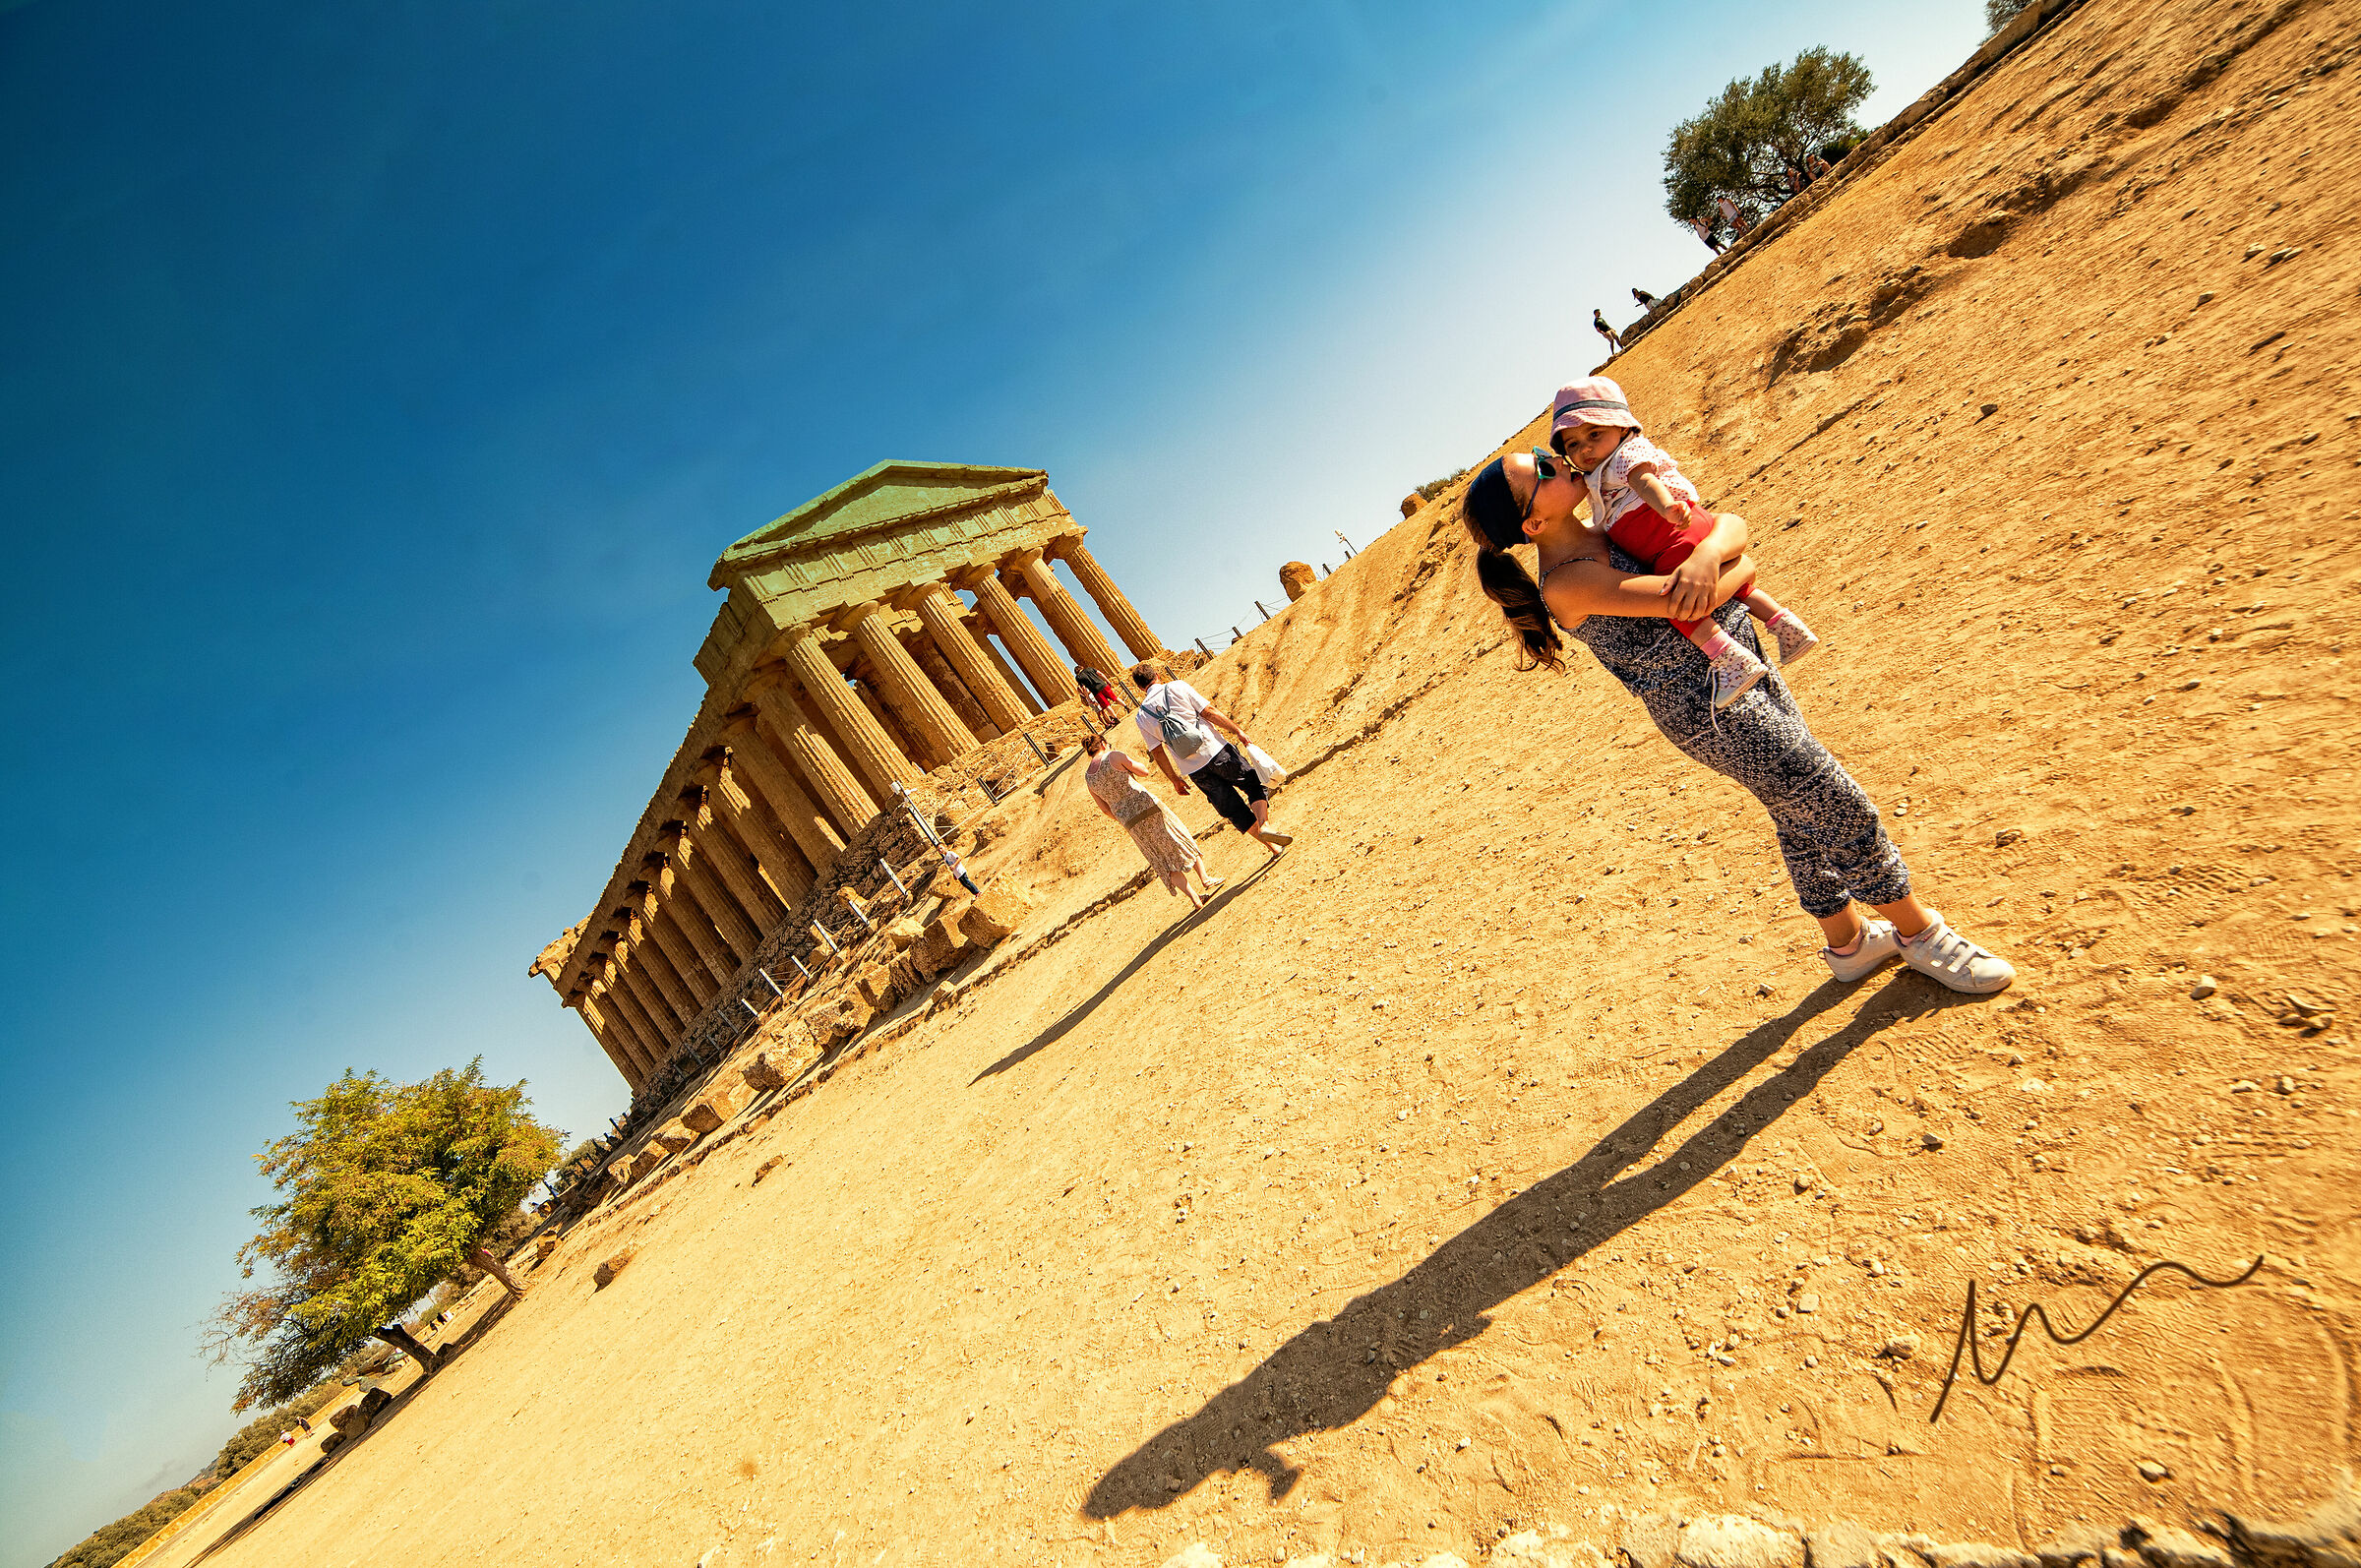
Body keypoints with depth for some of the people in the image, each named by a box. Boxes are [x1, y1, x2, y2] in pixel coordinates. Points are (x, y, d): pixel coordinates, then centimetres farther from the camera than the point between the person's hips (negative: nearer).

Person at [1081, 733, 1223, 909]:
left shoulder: (1088, 777, 7)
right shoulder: (1114, 756, -8)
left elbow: (1106, 810, 14)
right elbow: (1144, 772, 1)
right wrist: (1127, 756, 14)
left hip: (1130, 822, 4)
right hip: (1146, 806, -4)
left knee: (1164, 862, 13)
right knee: (1181, 839, 19)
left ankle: (1195, 898, 12)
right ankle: (1205, 878, 23)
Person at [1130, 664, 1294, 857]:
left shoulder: (1141, 717, 4)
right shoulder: (1177, 687, -2)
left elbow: (1157, 751, 6)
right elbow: (1209, 712, -7)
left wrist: (1174, 779, 15)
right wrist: (1237, 731, 0)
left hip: (1194, 770, 3)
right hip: (1216, 751, -3)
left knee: (1234, 811, 11)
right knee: (1254, 785, 13)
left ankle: (1274, 848, 10)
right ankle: (1264, 825, -11)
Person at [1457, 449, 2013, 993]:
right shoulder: (1566, 583, -23)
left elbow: (1732, 524, 0)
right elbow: (1687, 601, -28)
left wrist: (1709, 550, -24)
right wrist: (1740, 567, -7)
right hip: (1713, 707, -8)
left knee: (1803, 814, 20)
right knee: (1844, 809, 3)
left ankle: (1847, 940, 41)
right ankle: (1918, 931, 28)